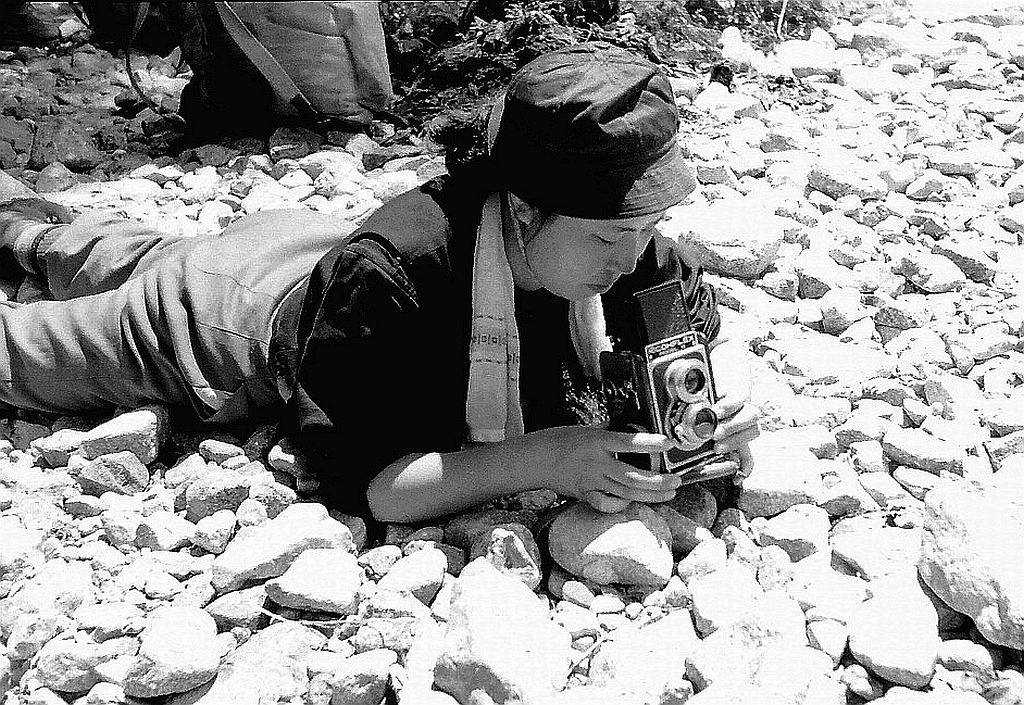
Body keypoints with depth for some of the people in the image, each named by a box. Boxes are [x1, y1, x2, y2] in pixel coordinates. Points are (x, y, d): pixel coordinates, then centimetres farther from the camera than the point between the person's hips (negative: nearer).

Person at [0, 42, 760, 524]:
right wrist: (538, 459, -50)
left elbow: (705, 325, -12)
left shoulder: (618, 237, -28)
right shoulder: (388, 279, -47)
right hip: (245, 308, -6)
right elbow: (350, 475, -43)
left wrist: (728, 396, -34)